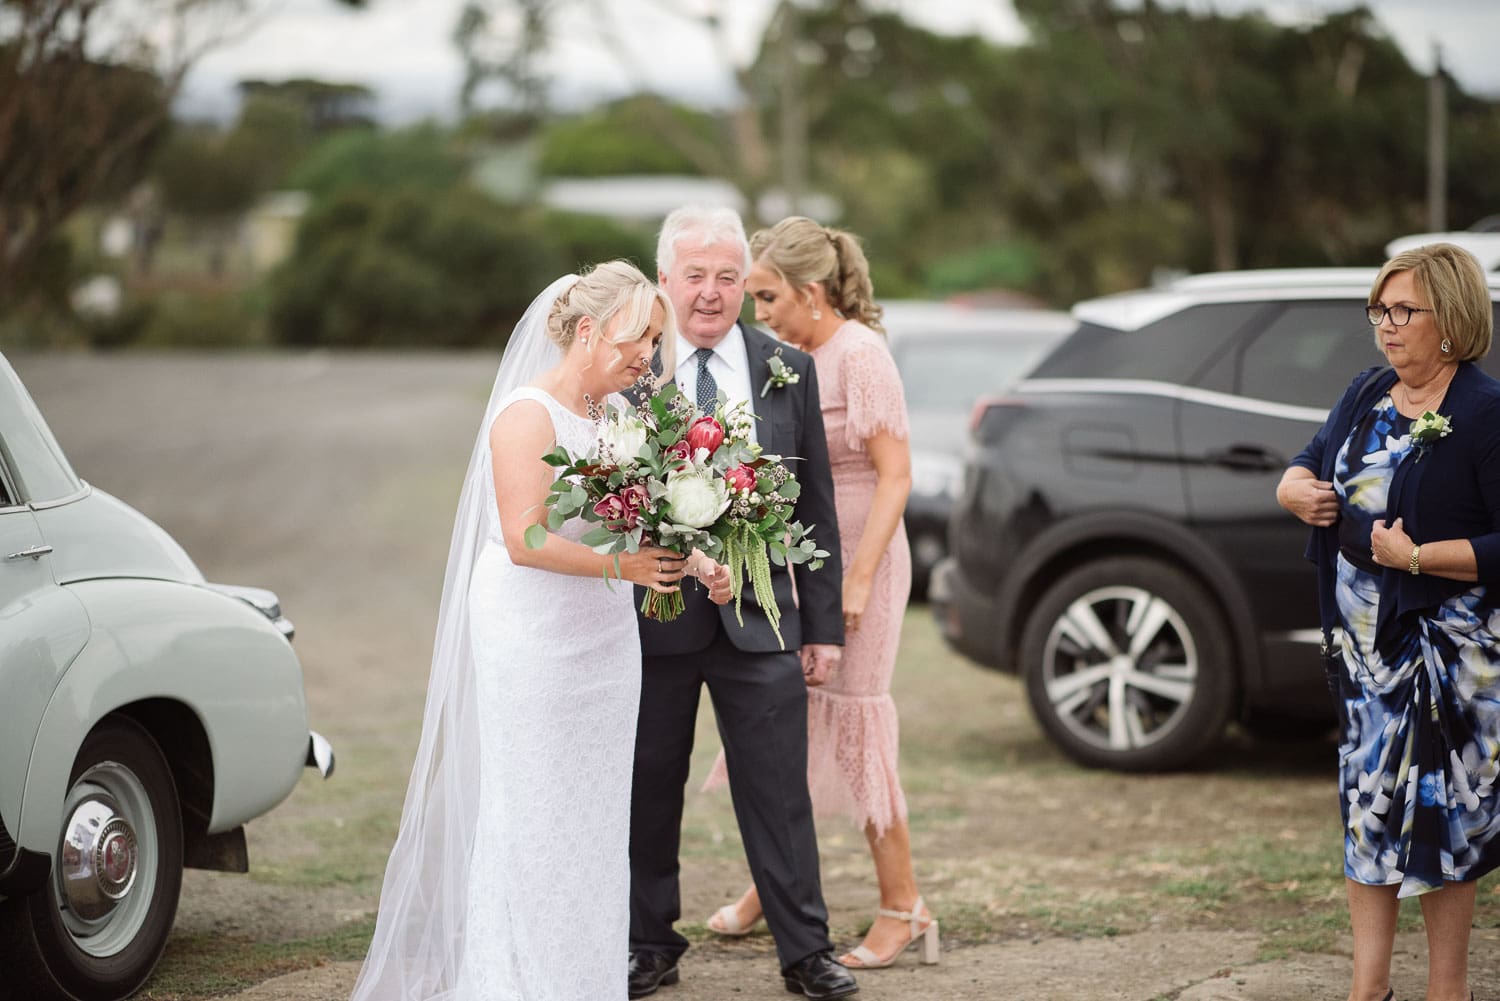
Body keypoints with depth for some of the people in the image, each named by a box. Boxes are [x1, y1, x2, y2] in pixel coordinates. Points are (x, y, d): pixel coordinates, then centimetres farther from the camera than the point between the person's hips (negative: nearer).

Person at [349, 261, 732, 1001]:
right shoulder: (529, 413, -14)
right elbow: (525, 539, -20)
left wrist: (694, 563, -3)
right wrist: (620, 565, -26)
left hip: (602, 646, 8)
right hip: (534, 642, -8)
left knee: (593, 821, 11)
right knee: (529, 821, -1)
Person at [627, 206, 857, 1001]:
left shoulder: (789, 371, 4)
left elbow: (814, 506, 6)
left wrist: (823, 623, 4)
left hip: (759, 616, 1)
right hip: (651, 617, -1)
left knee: (779, 793, 3)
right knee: (648, 793, 10)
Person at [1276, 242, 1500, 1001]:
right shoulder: (1368, 395, 9)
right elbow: (1306, 466, 22)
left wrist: (1418, 557, -23)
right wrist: (1296, 490, -1)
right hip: (1363, 641, 7)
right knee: (1368, 806, 9)